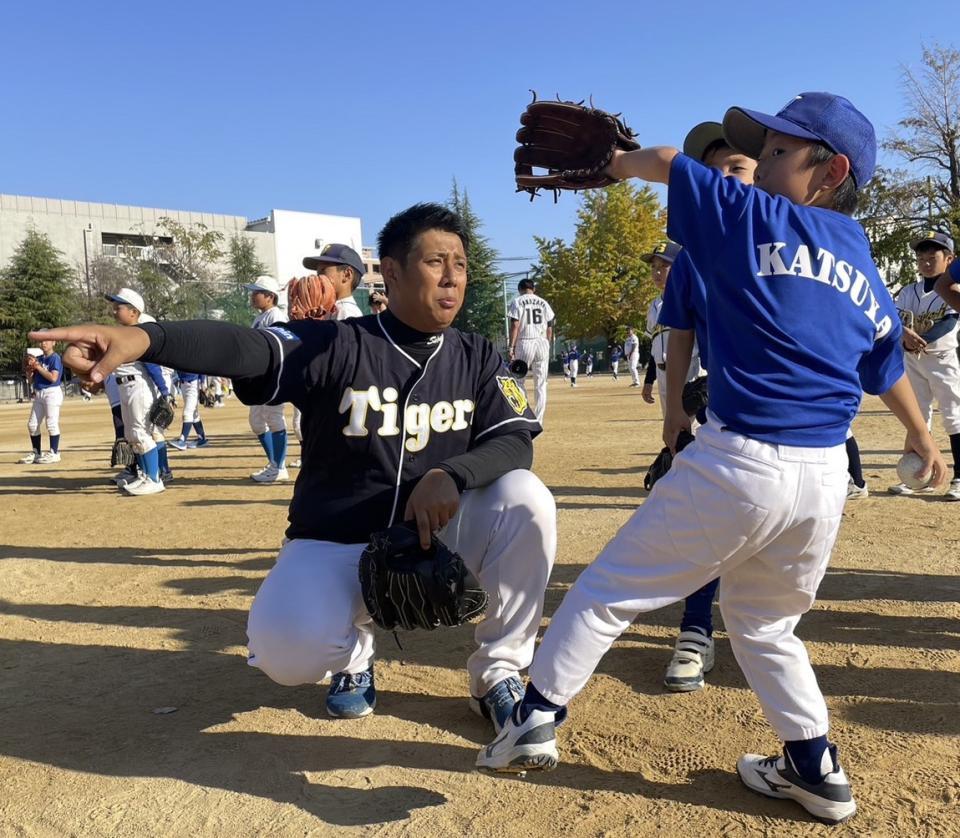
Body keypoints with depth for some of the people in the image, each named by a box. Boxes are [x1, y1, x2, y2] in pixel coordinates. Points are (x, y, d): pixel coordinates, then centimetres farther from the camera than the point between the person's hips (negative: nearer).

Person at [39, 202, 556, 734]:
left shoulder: (477, 358, -1)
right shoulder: (338, 345, -13)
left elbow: (515, 442, -9)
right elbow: (247, 348, -29)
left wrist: (450, 475, -30)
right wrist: (146, 338, -49)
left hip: (437, 537, 3)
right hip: (335, 545, -2)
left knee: (526, 498, -24)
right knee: (285, 649, -29)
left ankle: (498, 674, -2)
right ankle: (353, 648, 12)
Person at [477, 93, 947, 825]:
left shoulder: (753, 218, -2)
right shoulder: (868, 277, 15)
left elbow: (666, 161, 7)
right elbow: (888, 370, 28)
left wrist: (621, 160, 31)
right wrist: (923, 439, 46)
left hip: (741, 461, -6)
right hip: (826, 475, 6)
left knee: (610, 590, 8)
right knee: (765, 624, 27)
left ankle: (537, 717, 13)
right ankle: (816, 768, 31)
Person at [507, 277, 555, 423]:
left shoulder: (517, 301, 2)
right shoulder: (543, 302, 13)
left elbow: (515, 325, -8)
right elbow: (550, 327, 9)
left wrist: (511, 347, -8)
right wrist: (547, 346, 15)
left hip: (524, 343, -3)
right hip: (542, 343, 3)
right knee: (540, 384, 5)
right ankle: (538, 421, 4)